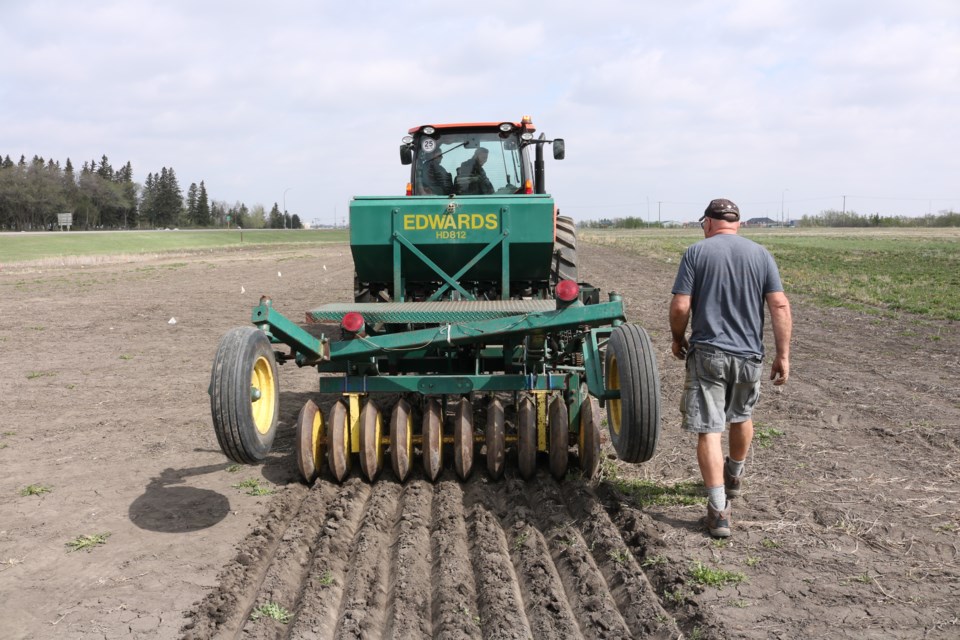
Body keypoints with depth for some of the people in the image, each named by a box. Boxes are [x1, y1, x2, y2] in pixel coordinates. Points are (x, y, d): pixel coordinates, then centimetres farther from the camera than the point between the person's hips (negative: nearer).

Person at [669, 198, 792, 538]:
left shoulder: (696, 252, -3)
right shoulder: (760, 254, 4)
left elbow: (680, 307, -9)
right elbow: (780, 306, -3)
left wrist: (678, 338, 9)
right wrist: (783, 354, 2)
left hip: (706, 353, -3)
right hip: (749, 354, 4)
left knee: (709, 430, -1)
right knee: (742, 417, 26)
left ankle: (718, 510, -5)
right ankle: (734, 477, 48)